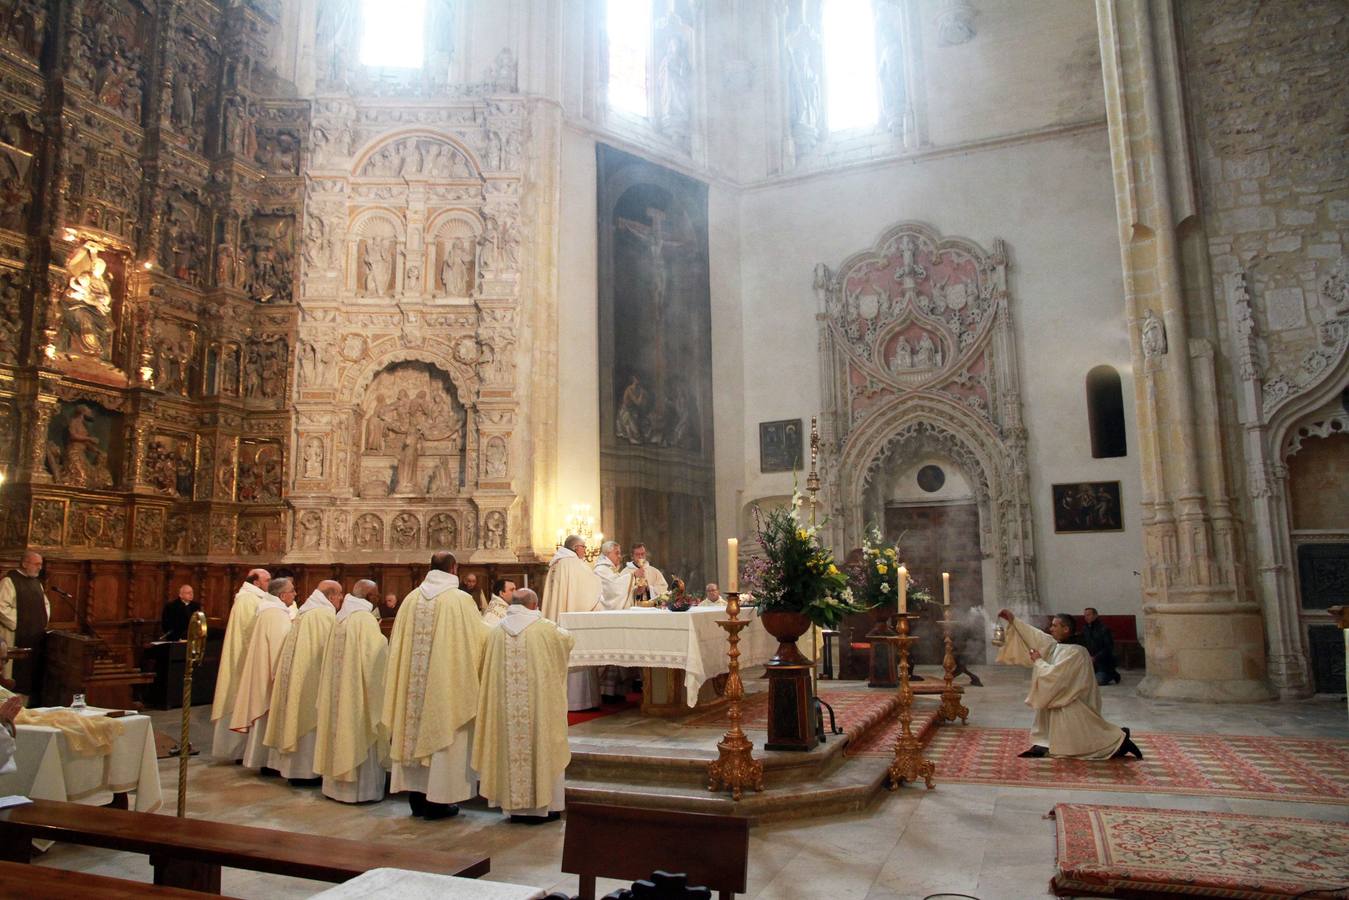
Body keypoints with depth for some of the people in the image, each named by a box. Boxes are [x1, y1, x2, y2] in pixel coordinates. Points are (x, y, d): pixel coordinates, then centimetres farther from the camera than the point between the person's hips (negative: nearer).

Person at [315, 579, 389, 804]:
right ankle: (360, 788, 7)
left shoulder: (341, 617, 8)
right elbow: (374, 655, -22)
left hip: (339, 688, 8)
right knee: (359, 738, 0)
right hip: (357, 690, -8)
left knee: (341, 729, 15)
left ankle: (336, 784, 24)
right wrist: (382, 640, -4)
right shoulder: (366, 619, -17)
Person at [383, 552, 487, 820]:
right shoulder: (461, 599, -12)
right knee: (442, 734, 5)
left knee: (416, 730, 14)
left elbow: (398, 641, 8)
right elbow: (479, 638, -7)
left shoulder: (412, 598, 2)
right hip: (447, 681, -5)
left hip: (413, 682, 5)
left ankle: (417, 798, 23)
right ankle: (438, 800, 10)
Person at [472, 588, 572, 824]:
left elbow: (489, 668, 13)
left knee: (511, 745, 12)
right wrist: (560, 630, 29)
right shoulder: (544, 628, -9)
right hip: (539, 705, -3)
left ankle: (514, 806, 20)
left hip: (505, 706, 3)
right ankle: (541, 805, 14)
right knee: (540, 746, 7)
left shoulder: (497, 631, 1)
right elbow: (569, 640, 10)